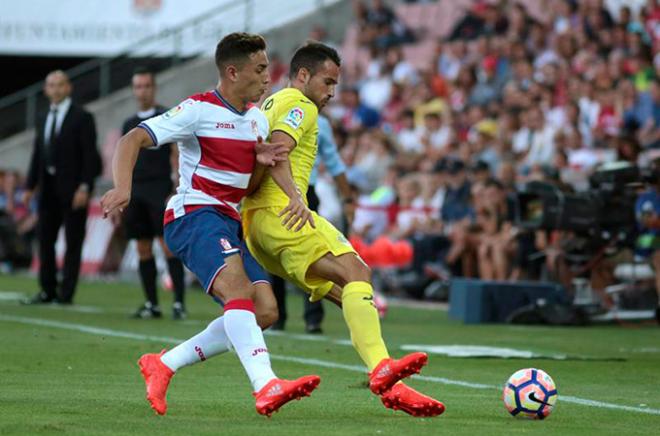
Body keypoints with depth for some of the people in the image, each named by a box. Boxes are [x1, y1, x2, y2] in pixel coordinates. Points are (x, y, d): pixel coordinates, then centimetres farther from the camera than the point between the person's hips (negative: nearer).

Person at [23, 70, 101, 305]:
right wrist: (30, 187, 10)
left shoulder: (82, 118, -4)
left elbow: (90, 154, -10)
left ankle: (66, 293, -1)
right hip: (49, 187, 7)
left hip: (72, 188, -7)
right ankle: (48, 290, 17)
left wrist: (84, 187, -17)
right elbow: (37, 156, 17)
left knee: (73, 241, -2)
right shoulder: (44, 121, 15)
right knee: (45, 239, 9)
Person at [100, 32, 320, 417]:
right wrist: (123, 188, -29)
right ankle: (266, 387, -47)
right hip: (194, 215, -8)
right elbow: (133, 139, -11)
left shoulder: (258, 119, 15)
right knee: (237, 285, -32)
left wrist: (263, 158, 1)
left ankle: (163, 365, 6)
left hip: (230, 223, 8)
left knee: (265, 311, -6)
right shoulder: (198, 110, -7)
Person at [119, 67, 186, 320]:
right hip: (135, 192, 6)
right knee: (143, 250, 5)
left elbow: (177, 157, -5)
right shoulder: (129, 124, 17)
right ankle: (151, 304, 8)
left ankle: (179, 302, -12)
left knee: (168, 246, -11)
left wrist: (176, 192, -14)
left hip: (159, 190, -6)